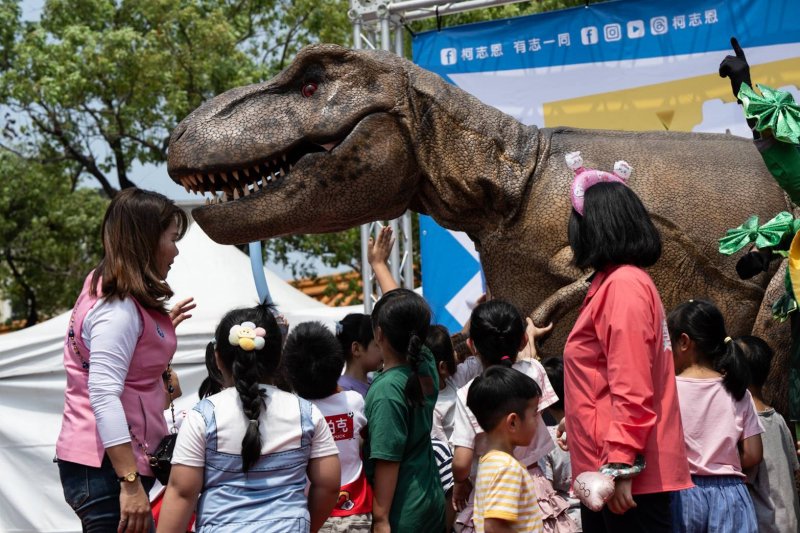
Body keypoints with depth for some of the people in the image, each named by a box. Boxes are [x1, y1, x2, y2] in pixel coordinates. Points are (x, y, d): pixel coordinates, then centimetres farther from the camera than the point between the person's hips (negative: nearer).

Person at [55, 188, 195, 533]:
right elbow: (103, 395, -23)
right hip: (104, 468, -10)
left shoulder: (104, 290, 16)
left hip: (96, 462, 10)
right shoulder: (119, 307, -15)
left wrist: (160, 327, 23)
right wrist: (131, 483, -25)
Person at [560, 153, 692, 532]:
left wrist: (619, 465, -23)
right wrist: (575, 419, 34)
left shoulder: (623, 285, -14)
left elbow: (632, 388, -21)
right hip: (605, 467, 10)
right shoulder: (615, 282, 17)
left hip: (625, 474, -10)